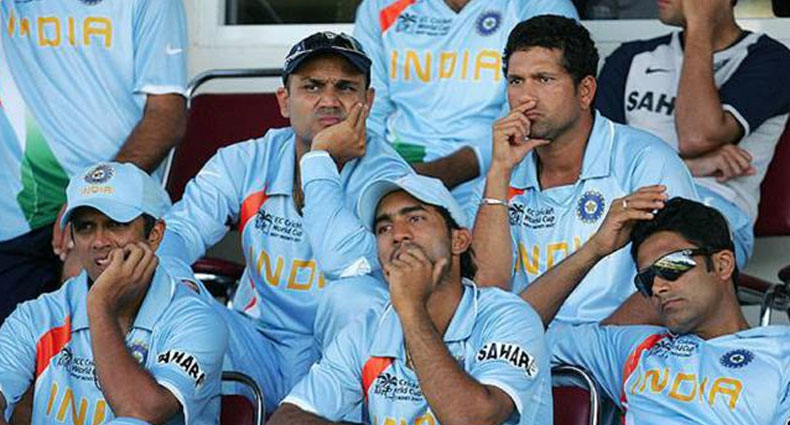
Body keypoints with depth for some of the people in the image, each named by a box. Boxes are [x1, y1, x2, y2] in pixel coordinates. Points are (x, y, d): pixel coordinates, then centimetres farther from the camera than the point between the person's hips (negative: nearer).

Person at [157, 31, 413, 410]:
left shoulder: (387, 176, -10)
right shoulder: (247, 162, 3)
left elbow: (348, 266, -28)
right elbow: (178, 230, -7)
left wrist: (320, 159, -20)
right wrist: (179, 286, -29)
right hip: (260, 347, 3)